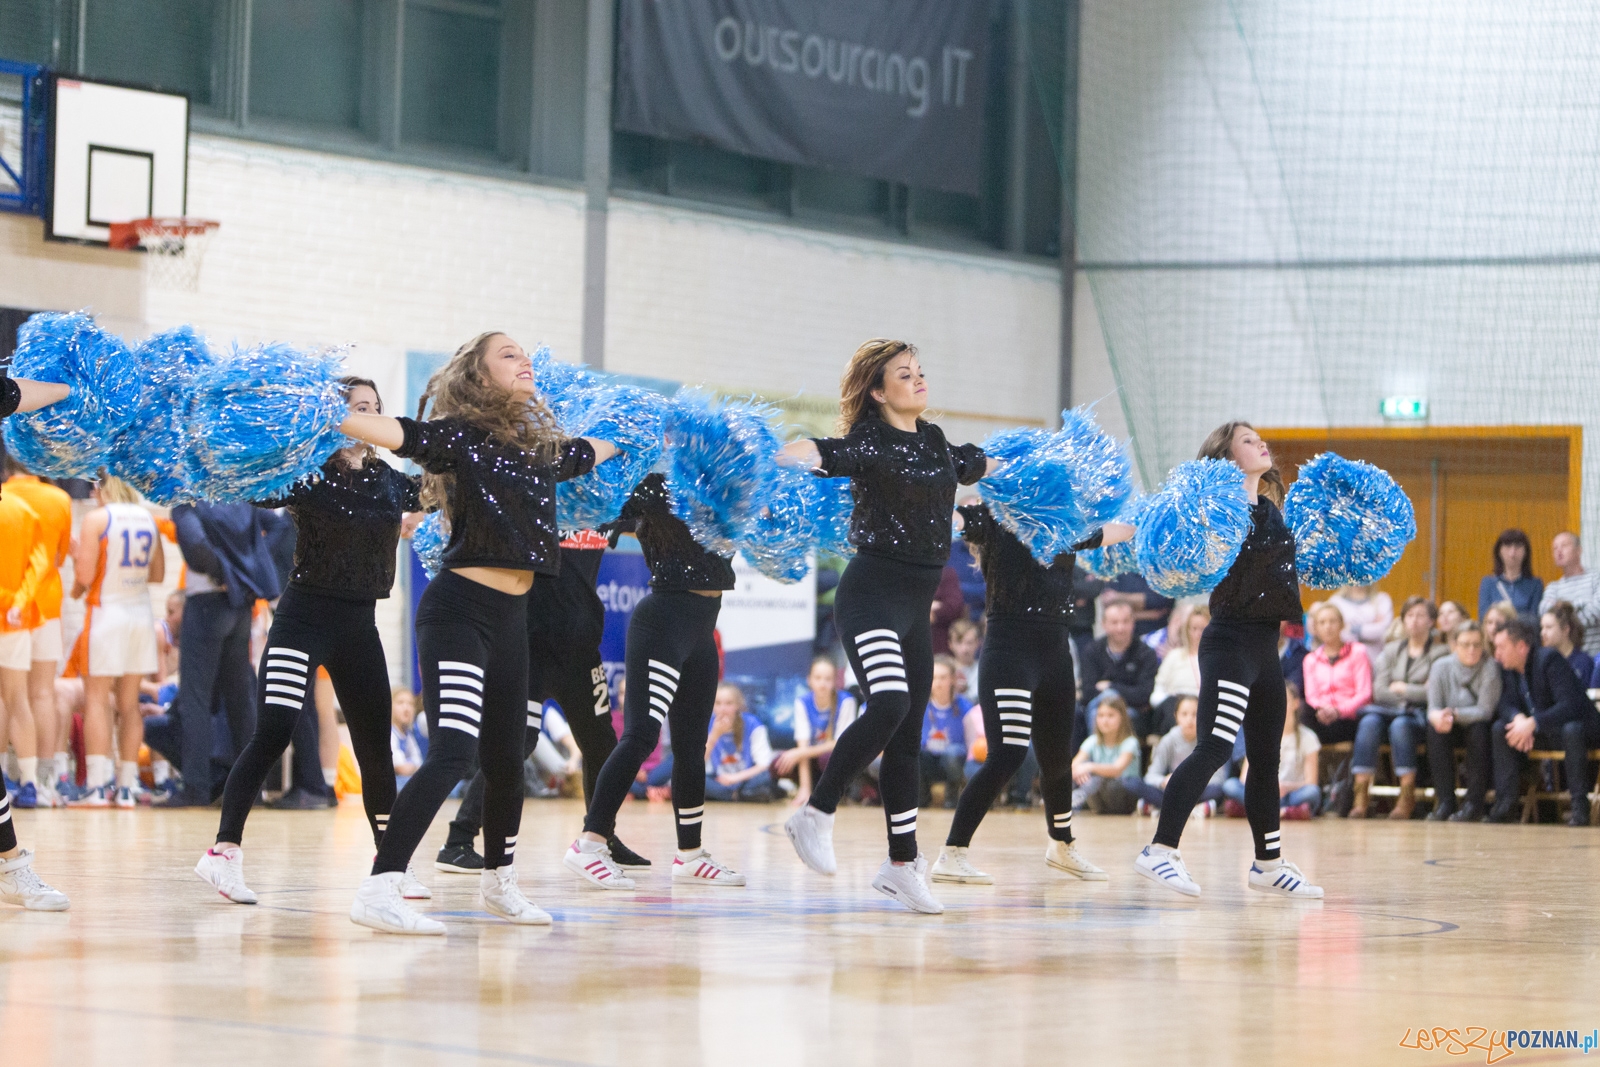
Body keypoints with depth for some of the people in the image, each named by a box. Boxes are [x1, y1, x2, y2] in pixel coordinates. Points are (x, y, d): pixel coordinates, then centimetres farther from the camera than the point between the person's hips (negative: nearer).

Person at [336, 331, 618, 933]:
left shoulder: (545, 447, 13)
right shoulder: (458, 436, -8)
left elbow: (600, 451, 34)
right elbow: (386, 431, -21)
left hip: (512, 617, 7)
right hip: (459, 610, -7)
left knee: (506, 758, 17)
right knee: (452, 752, -21)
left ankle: (498, 882, 38)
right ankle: (378, 892, -26)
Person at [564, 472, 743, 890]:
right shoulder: (655, 485, -7)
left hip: (701, 628, 8)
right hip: (663, 619, -8)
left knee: (692, 745, 14)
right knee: (640, 735, -16)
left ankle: (690, 855, 22)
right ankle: (589, 844, -17)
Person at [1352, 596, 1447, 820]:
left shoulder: (1440, 652, 6)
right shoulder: (1391, 650, 18)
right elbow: (1379, 691, 6)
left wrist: (1402, 689, 1)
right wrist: (1416, 694, -3)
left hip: (1421, 717, -3)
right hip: (1391, 710, 3)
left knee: (1400, 724, -36)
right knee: (1369, 722, -30)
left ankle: (1407, 797, -36)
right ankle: (1361, 795, -37)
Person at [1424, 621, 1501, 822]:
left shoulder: (1490, 668, -17)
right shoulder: (1441, 667, -8)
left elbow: (1485, 711, -22)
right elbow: (1433, 707, -11)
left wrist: (1454, 714, -35)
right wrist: (1437, 716, -37)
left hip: (1478, 725, -2)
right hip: (1454, 730, 2)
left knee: (1479, 730, -34)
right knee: (1435, 729, -28)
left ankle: (1475, 803, -28)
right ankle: (1445, 800, -25)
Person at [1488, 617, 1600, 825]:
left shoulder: (1549, 659, -22)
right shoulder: (1507, 667, 1)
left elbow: (1570, 705, -29)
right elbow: (1507, 704, 0)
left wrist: (1532, 723, -38)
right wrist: (1519, 719, -25)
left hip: (1577, 727, -7)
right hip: (1540, 733, 7)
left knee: (1572, 731, -39)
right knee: (1499, 728, -12)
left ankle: (1580, 806, -32)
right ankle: (1507, 805, -15)